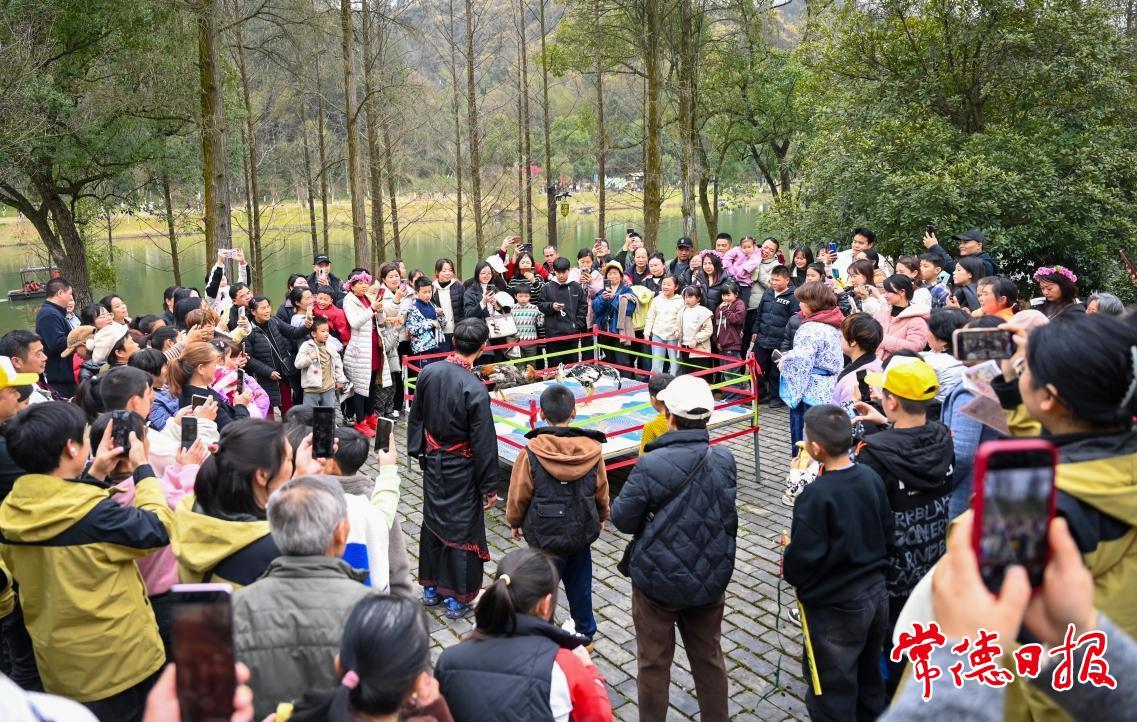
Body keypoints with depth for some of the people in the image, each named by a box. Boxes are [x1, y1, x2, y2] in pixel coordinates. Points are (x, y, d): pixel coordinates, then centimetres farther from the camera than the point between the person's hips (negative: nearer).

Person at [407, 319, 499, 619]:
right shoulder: (475, 390, -26)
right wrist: (489, 486, -10)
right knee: (461, 529, 9)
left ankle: (430, 588, 35)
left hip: (433, 462, 6)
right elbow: (484, 443, -20)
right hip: (461, 470, -6)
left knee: (432, 522, 20)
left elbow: (416, 416, 6)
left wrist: (417, 450, 21)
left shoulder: (429, 372, -8)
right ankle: (457, 598, 21)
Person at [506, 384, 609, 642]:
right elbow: (601, 492, 3)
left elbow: (518, 495, -7)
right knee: (580, 585, 21)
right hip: (582, 531, 4)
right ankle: (585, 635, 36)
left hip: (545, 534, -3)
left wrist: (515, 523, 12)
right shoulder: (593, 450, -11)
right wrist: (600, 518, 23)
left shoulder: (531, 453, -19)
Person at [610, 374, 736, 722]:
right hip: (711, 578, 4)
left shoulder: (651, 466, -24)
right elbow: (728, 515, 3)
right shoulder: (725, 460, -9)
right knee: (709, 658, 21)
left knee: (653, 663, 15)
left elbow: (623, 519, -13)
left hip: (658, 579, -4)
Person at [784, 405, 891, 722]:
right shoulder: (871, 476, -7)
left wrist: (789, 567, -2)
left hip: (835, 607, -7)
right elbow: (887, 533, 4)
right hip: (876, 592, 7)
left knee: (834, 695, 12)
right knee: (869, 677, 27)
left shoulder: (815, 496, -27)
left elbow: (802, 559, -24)